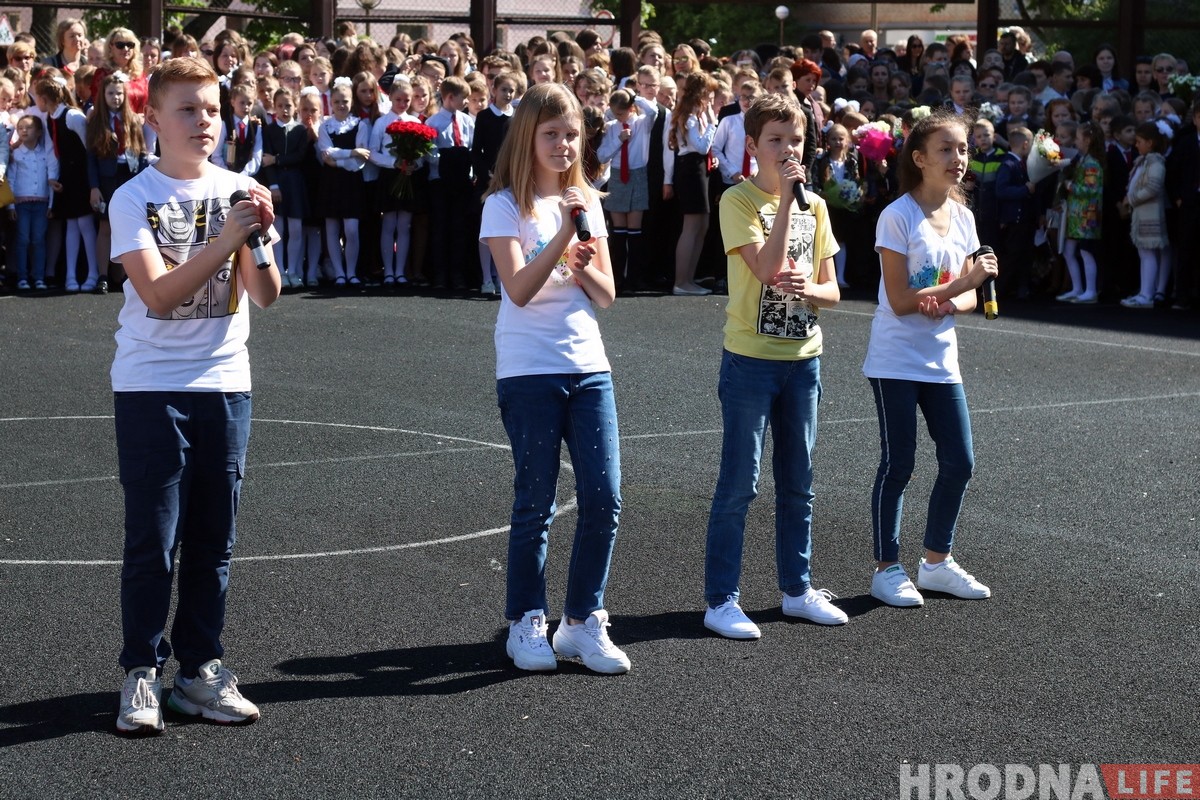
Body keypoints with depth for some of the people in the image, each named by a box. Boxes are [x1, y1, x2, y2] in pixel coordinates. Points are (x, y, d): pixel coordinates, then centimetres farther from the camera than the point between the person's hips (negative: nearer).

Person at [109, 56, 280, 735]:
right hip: (150, 385, -3)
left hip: (225, 383, 3)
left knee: (213, 538, 8)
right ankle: (143, 673, 9)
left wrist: (261, 236, -21)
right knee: (153, 539, -2)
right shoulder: (134, 199, -5)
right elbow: (158, 296, -17)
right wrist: (226, 237, -24)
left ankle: (201, 668, 18)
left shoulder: (241, 191, 3)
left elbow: (266, 295, -3)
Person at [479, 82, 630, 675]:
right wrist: (564, 234, -25)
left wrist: (583, 267, -11)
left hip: (589, 367, 5)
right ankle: (526, 625, 14)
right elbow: (519, 289, -17)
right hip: (529, 372, -5)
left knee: (603, 501, 0)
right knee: (535, 505, 1)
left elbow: (607, 295, 9)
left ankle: (583, 622, 13)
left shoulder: (585, 201, 11)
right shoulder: (506, 205, -5)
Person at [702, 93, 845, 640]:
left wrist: (808, 286, -14)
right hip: (751, 357, -6)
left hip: (803, 357, 6)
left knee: (798, 483, 13)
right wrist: (785, 197, -22)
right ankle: (721, 601, 4)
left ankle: (797, 589, 24)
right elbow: (767, 269, -23)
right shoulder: (739, 200, -9)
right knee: (739, 484, -3)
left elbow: (831, 291, 8)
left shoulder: (814, 205, 8)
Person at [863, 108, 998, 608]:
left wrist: (949, 303, -14)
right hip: (896, 361, -6)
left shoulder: (962, 218, 6)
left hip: (941, 360, 6)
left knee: (959, 462, 7)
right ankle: (887, 569, 12)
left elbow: (968, 295, 9)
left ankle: (937, 561, 23)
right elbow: (900, 300, -17)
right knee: (898, 464, 0)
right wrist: (964, 282, -22)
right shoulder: (898, 217, -13)